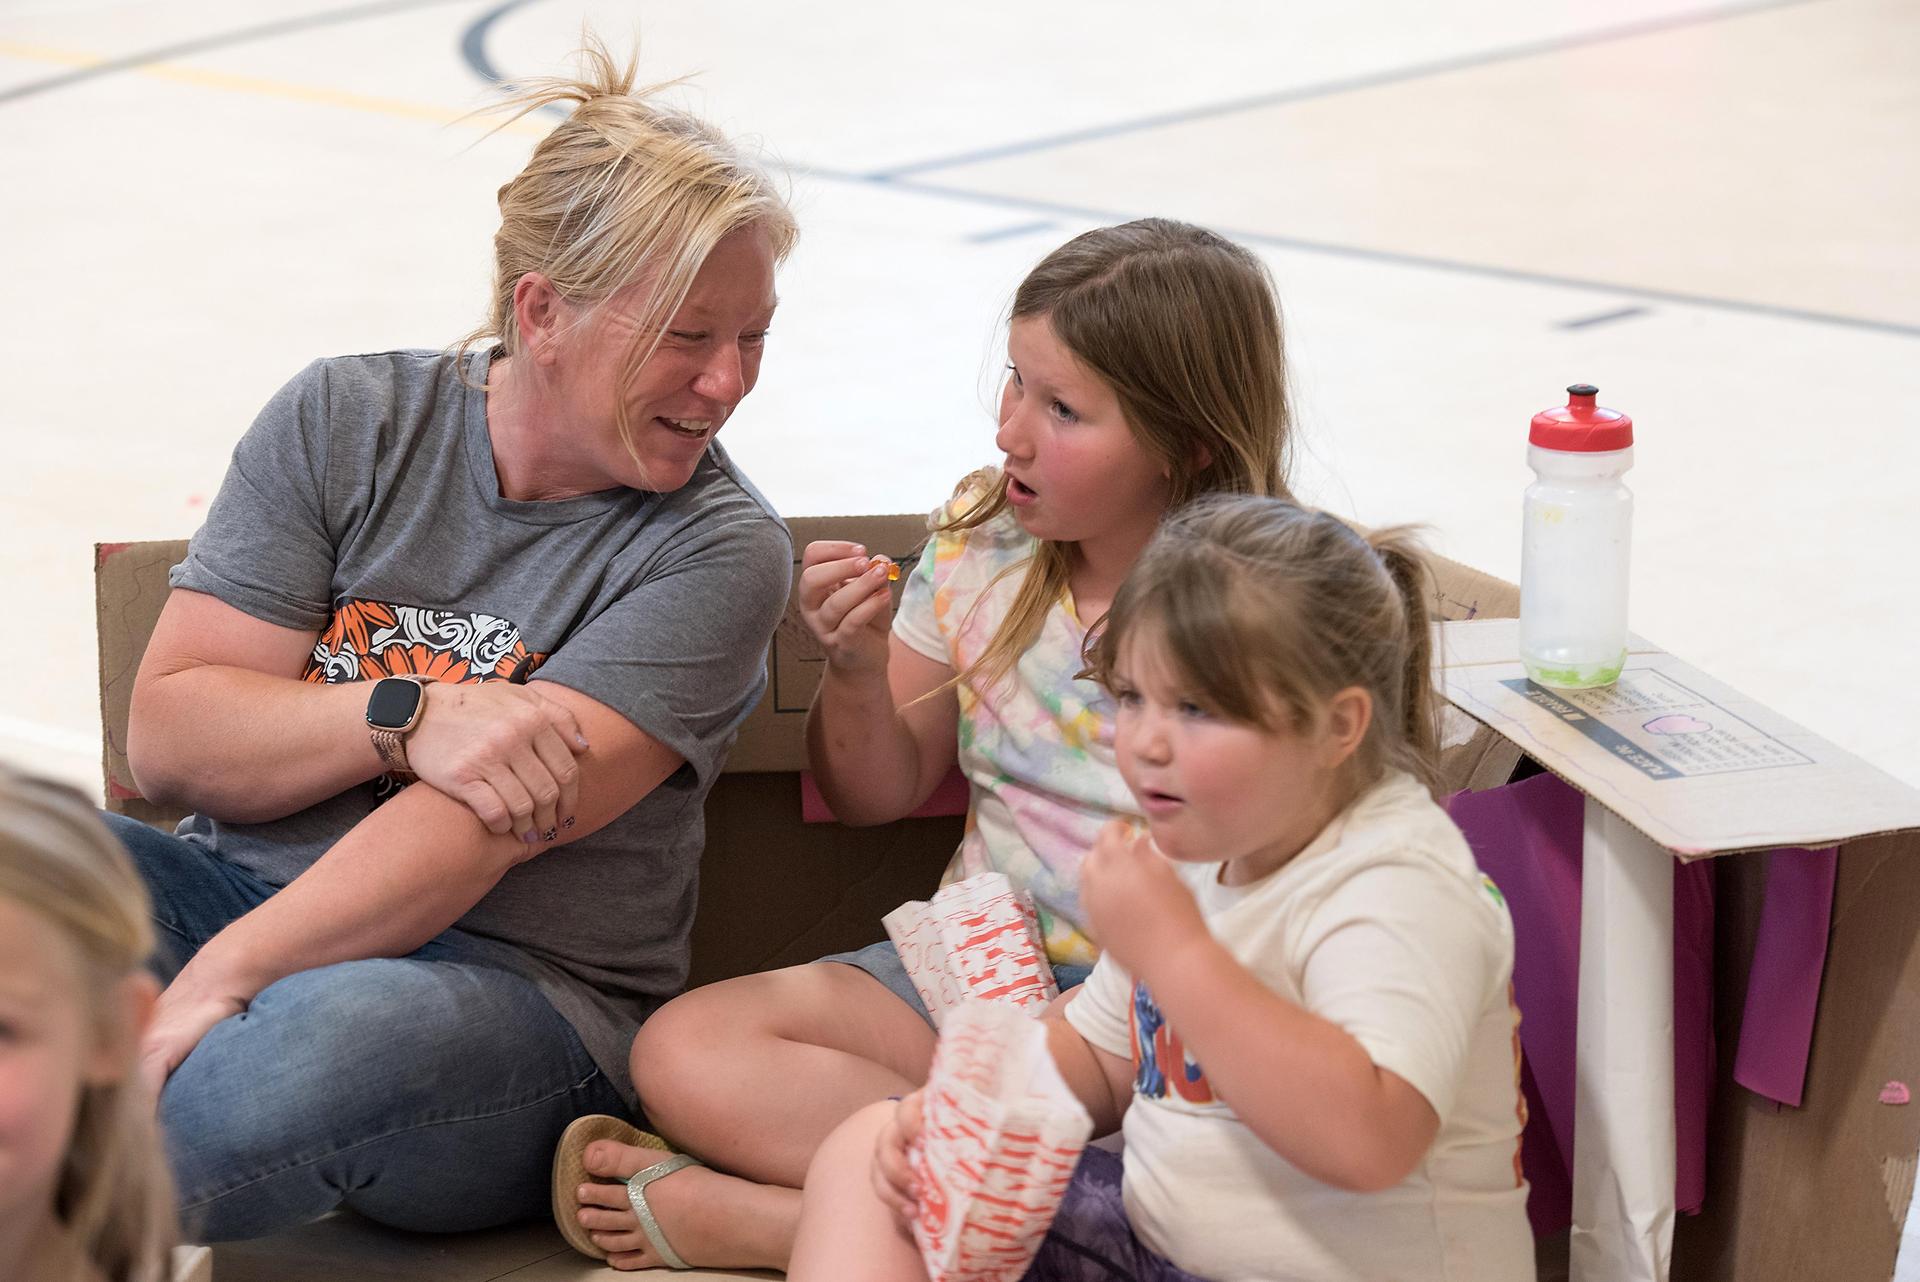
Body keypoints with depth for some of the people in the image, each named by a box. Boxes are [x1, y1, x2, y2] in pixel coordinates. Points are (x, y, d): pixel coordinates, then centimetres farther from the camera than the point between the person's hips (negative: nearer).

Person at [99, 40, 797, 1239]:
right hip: (229, 885, 4)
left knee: (328, 1041, -39)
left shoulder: (716, 550, -4)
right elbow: (166, 735, 0)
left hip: (520, 988, -3)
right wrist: (407, 714, -17)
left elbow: (489, 822, -16)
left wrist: (220, 981, -28)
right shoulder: (345, 421, 6)